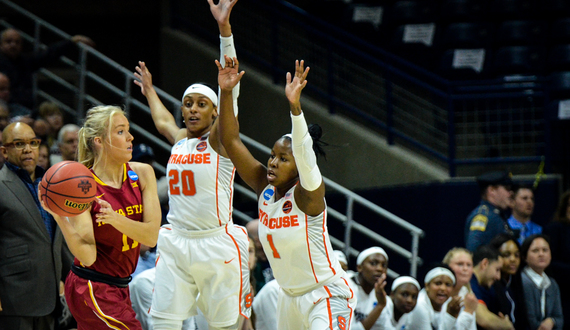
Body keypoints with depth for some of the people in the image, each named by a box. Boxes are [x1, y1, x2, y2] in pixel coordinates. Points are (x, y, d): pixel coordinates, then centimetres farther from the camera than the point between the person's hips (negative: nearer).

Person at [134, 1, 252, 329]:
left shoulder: (218, 140, -4)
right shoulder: (179, 139, 12)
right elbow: (162, 120, 38)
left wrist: (225, 28, -25)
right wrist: (149, 90, 55)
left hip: (216, 244, -5)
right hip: (176, 242, 5)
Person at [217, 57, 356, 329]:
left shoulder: (307, 195, -18)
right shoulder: (265, 187, -1)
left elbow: (305, 154, -38)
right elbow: (231, 141, -7)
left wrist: (295, 105, -51)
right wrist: (226, 93, -19)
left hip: (328, 295, -7)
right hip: (290, 297, 7)